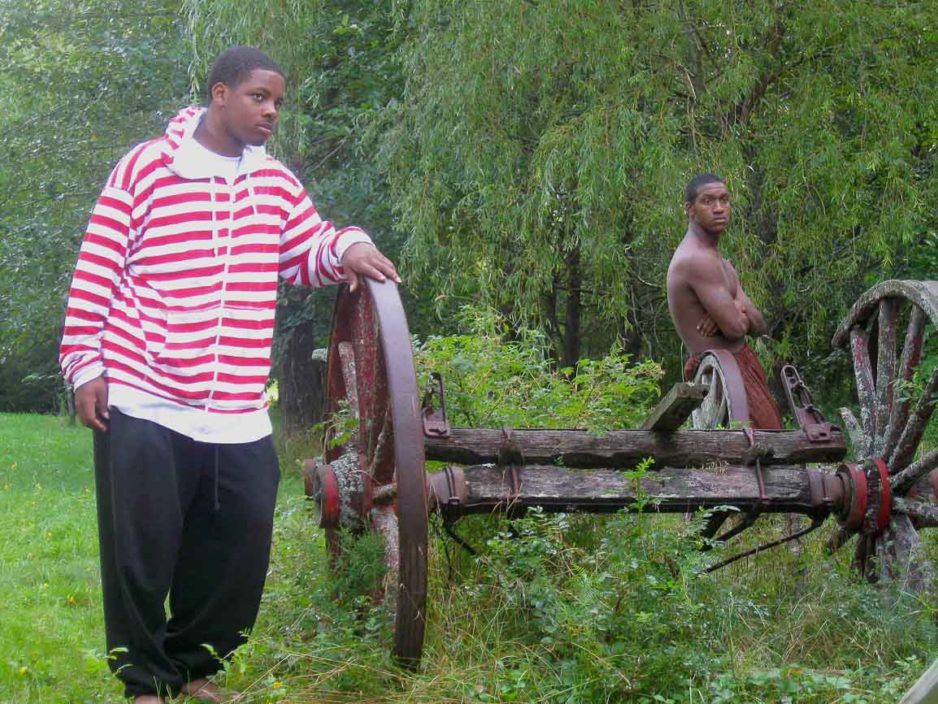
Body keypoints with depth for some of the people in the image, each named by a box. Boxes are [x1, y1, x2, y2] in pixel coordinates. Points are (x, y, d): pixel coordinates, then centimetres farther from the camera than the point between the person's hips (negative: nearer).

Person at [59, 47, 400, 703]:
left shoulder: (277, 183, 11)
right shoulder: (146, 168, -2)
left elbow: (308, 254, 19)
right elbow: (97, 268, 0)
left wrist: (348, 248, -4)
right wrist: (85, 364, -4)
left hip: (240, 419, 4)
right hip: (144, 406, -4)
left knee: (238, 554, 7)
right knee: (142, 555, 2)